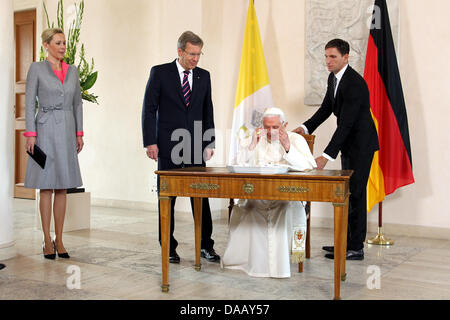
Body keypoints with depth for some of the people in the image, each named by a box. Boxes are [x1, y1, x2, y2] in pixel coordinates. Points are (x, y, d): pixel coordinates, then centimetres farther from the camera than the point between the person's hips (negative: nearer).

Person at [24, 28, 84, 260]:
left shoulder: (72, 71, 12)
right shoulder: (36, 69, 0)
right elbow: (29, 103, -3)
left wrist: (79, 133, 10)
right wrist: (30, 134, -11)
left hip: (67, 130, 4)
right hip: (45, 129, -4)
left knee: (63, 188, 5)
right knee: (46, 187, -1)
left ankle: (59, 240, 13)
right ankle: (47, 241, 7)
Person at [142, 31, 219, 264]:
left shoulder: (204, 76, 10)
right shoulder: (160, 73, -1)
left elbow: (208, 111, 14)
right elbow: (149, 109, -2)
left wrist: (209, 143, 8)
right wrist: (150, 142, -9)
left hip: (196, 147, 3)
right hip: (168, 146, -3)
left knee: (201, 196, 3)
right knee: (166, 198, 4)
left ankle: (206, 246, 12)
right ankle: (169, 248, 14)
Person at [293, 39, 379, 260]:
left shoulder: (354, 83, -24)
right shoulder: (333, 78, 6)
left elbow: (345, 124, -29)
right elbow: (326, 108, 15)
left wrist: (326, 156, -31)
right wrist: (306, 128, 1)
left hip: (361, 142, -10)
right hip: (348, 143, 10)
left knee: (355, 193, -7)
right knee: (347, 192, 13)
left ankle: (356, 248, 0)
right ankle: (347, 242, 23)